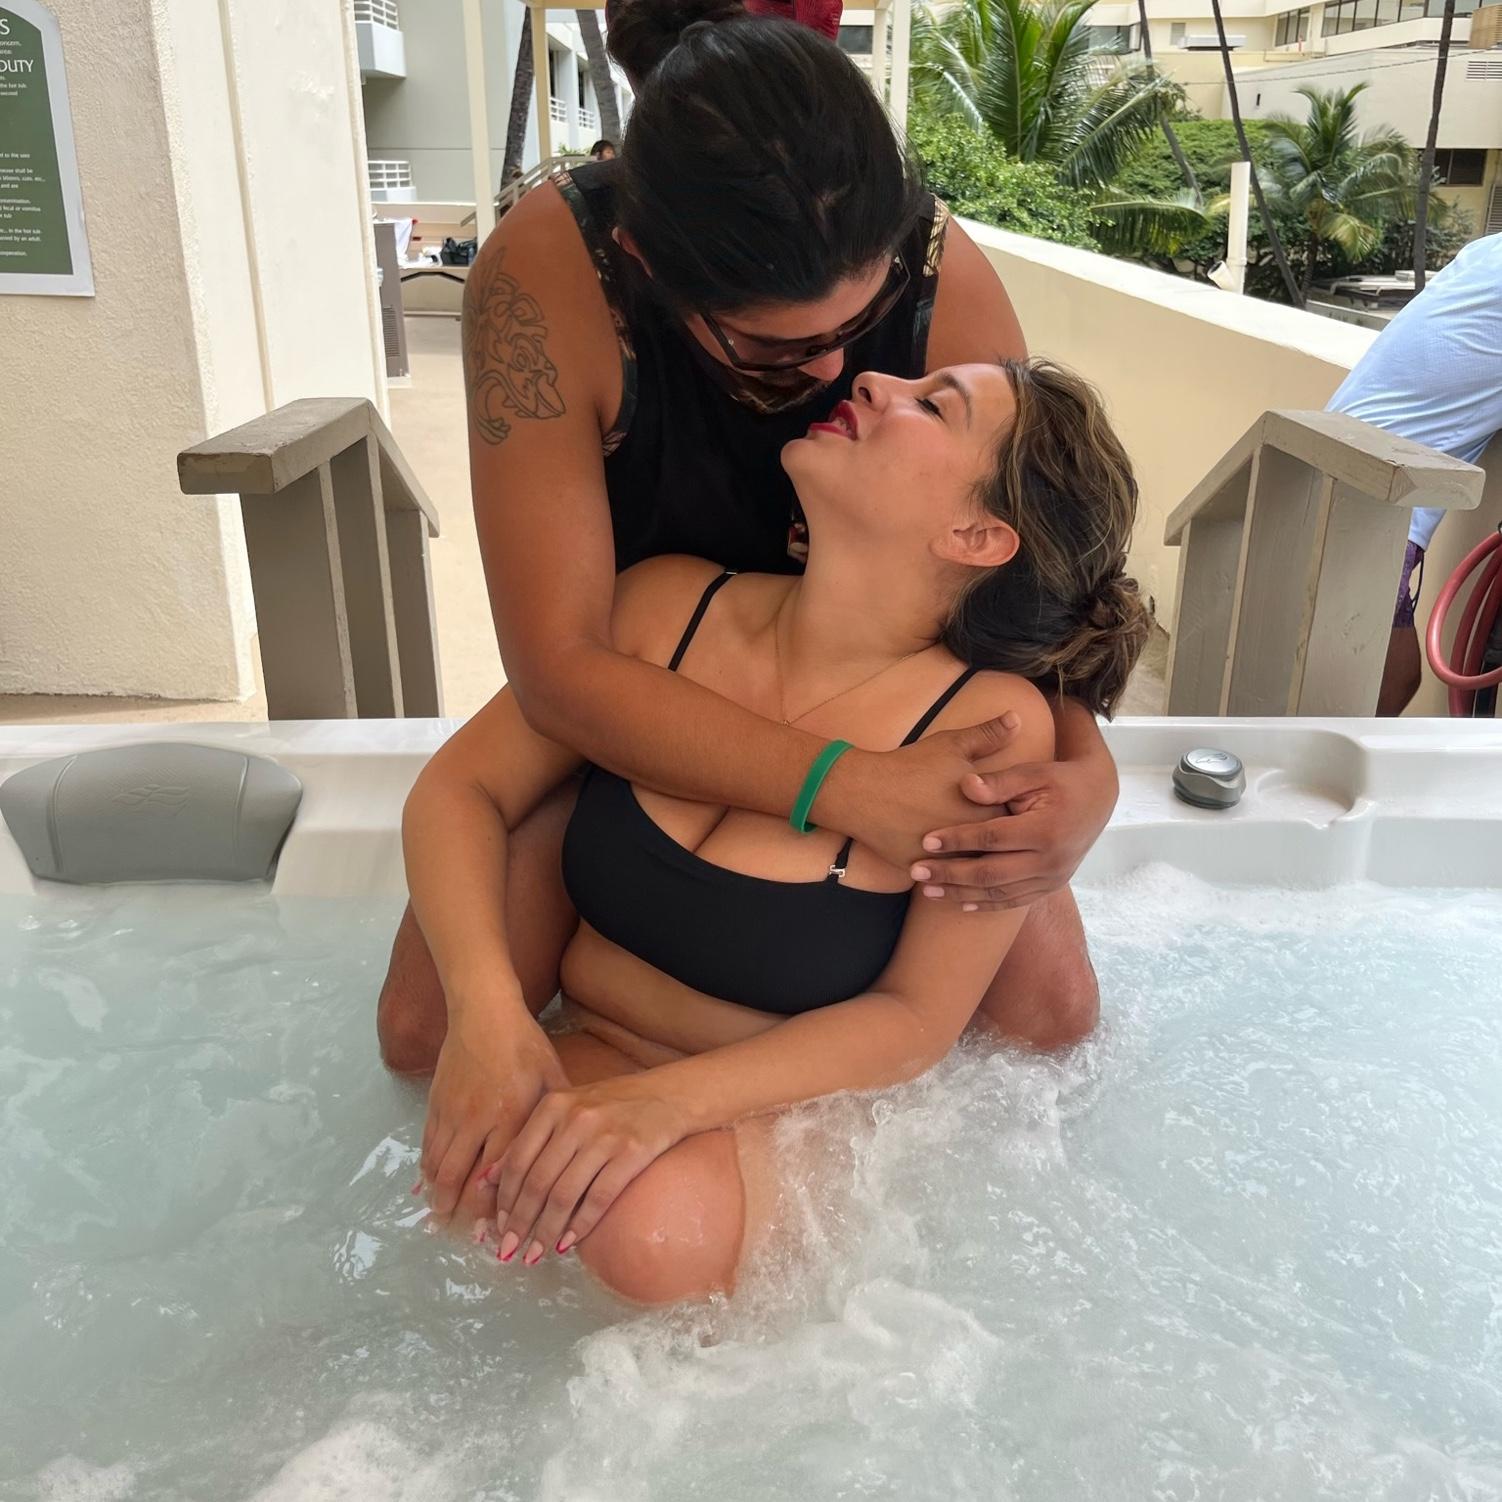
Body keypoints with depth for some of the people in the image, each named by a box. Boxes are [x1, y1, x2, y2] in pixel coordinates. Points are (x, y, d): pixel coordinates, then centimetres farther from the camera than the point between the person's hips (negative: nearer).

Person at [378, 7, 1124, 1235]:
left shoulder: (946, 278, -25)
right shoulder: (547, 275, -32)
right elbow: (562, 667, -34)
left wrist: (1086, 771, -36)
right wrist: (844, 788, -42)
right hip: (630, 710, 0)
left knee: (1051, 1010, -11)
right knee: (429, 1033, -11)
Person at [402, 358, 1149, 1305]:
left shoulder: (991, 728, -20)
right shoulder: (670, 603, -10)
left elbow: (917, 1017, -14)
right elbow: (463, 787, -5)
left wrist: (669, 1102, -27)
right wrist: (488, 1011, -23)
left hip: (788, 1107, -2)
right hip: (582, 1058, 3)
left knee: (668, 1232, -34)